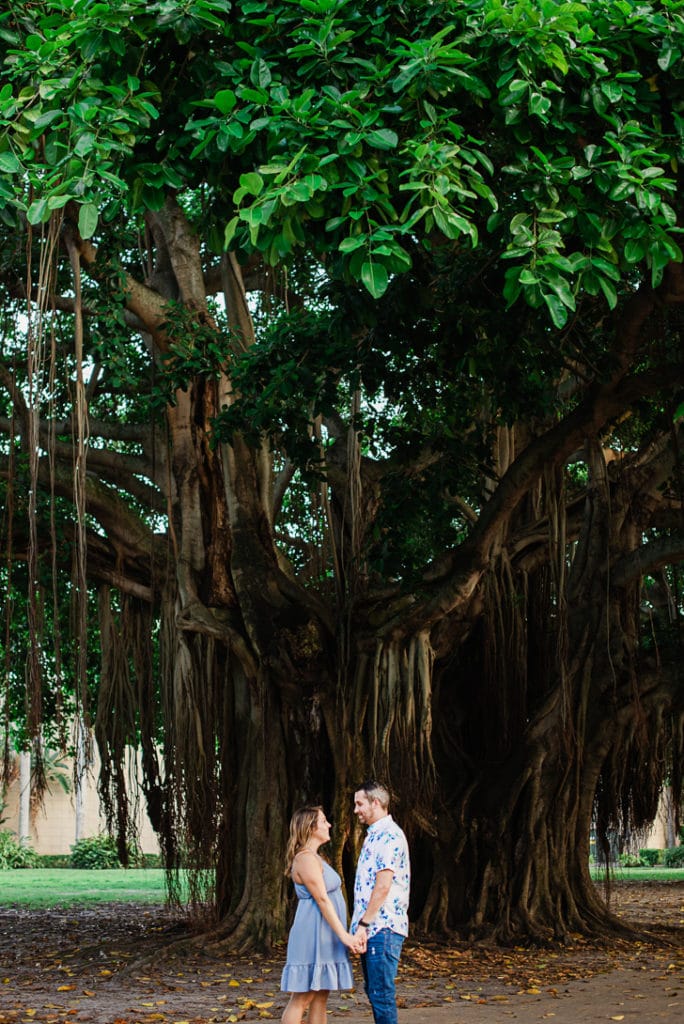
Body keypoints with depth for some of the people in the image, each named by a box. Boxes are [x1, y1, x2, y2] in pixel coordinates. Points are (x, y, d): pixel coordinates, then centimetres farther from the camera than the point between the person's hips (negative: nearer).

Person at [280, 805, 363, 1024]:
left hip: (323, 937, 10)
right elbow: (322, 899, -18)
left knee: (321, 997, 8)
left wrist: (345, 935, 18)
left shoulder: (314, 858, 19)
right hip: (312, 934, -10)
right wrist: (344, 935, -19)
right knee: (302, 998, -9)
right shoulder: (306, 858, -13)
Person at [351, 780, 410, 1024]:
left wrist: (363, 923, -18)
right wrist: (361, 925, 18)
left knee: (381, 992, -8)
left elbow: (383, 886, -20)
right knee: (373, 990, 14)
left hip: (383, 928, -10)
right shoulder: (375, 835, 19)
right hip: (372, 928, 10)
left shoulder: (389, 836, -14)